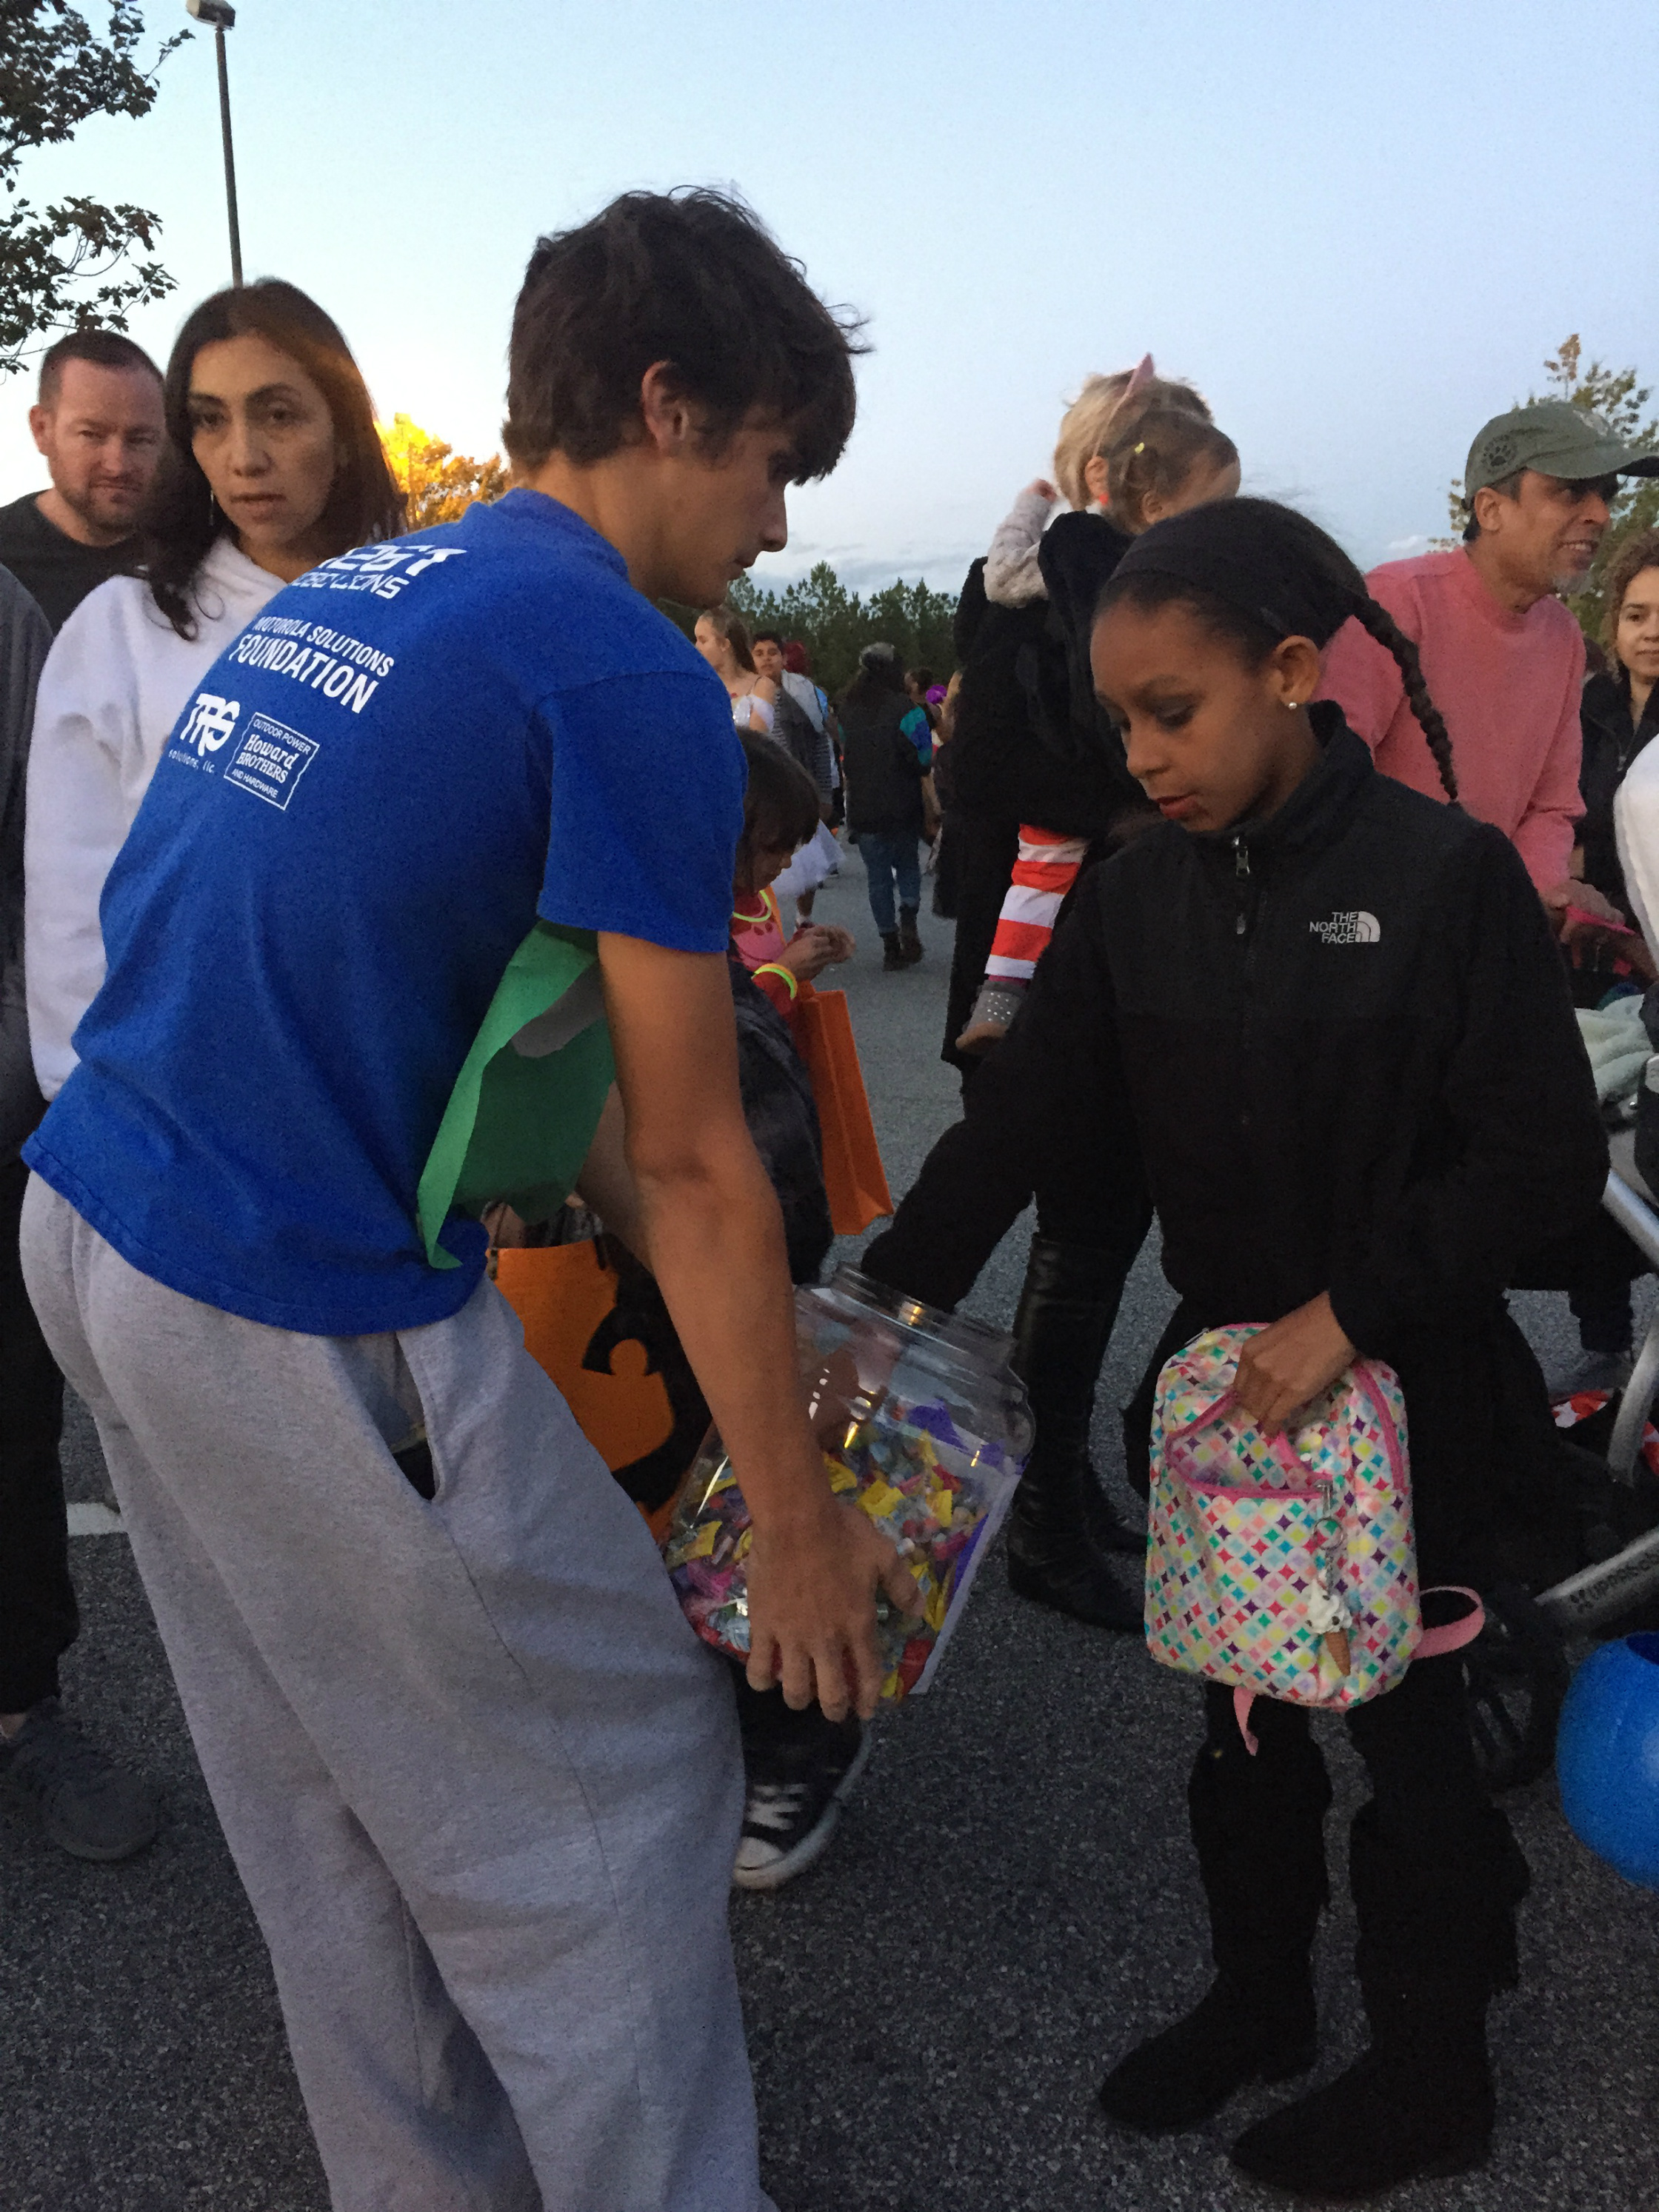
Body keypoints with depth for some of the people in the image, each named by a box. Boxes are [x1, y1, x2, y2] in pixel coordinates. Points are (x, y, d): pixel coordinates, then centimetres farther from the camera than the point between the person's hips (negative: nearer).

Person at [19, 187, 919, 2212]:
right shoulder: (628, 671, -14)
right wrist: (796, 1523, -2)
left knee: (322, 1818, 22)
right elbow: (692, 1161, -12)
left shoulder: (346, 596, 13)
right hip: (309, 1320, -9)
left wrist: (722, 1296, 20)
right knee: (611, 1807, 7)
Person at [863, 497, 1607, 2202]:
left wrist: (1351, 1311, -21)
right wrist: (893, 1288, -16)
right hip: (1224, 1383, 5)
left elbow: (1547, 1160, -16)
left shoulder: (1445, 877, -16)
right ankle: (1259, 1995, 43)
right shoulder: (1135, 898, -2)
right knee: (1239, 1710, 19)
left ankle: (1432, 2072, 35)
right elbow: (1021, 1116, -5)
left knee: (1405, 1724, 12)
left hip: (1408, 1392, -4)